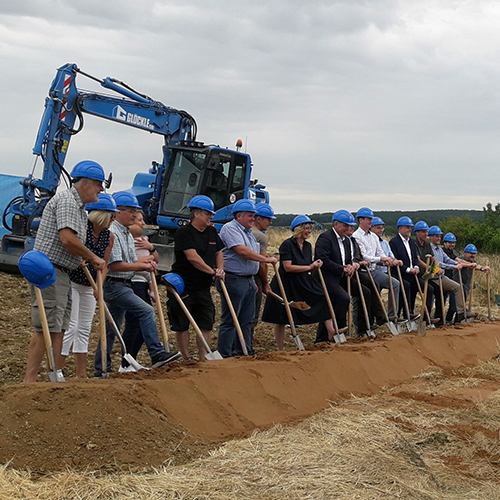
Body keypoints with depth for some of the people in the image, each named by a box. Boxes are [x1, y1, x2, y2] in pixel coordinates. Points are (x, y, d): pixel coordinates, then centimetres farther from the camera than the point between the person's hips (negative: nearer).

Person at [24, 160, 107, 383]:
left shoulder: (79, 207, 20)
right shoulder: (66, 200, -12)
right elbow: (68, 239, -22)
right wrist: (94, 258, -11)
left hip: (61, 274, 10)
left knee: (59, 329, 10)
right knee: (46, 329, -11)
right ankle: (29, 380, -8)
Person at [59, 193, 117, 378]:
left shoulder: (109, 237, 2)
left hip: (89, 286, 7)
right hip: (70, 282, -7)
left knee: (84, 329, 11)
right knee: (70, 327, -13)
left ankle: (81, 374, 19)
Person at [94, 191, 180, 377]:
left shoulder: (127, 234, 18)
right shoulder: (112, 233, -14)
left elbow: (131, 262, 21)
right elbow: (114, 265, -20)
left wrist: (147, 262, 1)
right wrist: (141, 265, -13)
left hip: (124, 286, 10)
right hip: (113, 285, -10)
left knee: (112, 327, 11)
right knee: (147, 311, -17)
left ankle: (101, 368, 16)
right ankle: (157, 354, -16)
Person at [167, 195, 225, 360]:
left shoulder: (211, 231, 12)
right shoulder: (184, 232, -13)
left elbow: (218, 253, 21)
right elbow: (193, 257, -21)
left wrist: (220, 269, 1)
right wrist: (212, 272, -17)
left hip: (203, 287, 7)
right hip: (183, 287, -7)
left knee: (207, 325, 5)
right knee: (182, 326, 3)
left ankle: (203, 359, 11)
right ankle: (186, 359, 14)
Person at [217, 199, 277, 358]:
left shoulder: (248, 232, 20)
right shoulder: (230, 228, -11)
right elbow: (242, 251, -22)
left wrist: (253, 280, 20)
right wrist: (266, 259, -18)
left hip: (248, 280, 10)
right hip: (233, 280, -9)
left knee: (247, 320, 11)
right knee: (229, 321, -5)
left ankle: (244, 353, 18)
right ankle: (224, 356, -2)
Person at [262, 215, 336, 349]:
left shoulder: (308, 246, 8)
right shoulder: (287, 244, -15)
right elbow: (288, 267, -23)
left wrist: (315, 266, -8)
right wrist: (309, 267, -18)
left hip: (303, 284, 7)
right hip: (285, 285, -7)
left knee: (323, 300, -9)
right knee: (281, 319, 3)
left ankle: (332, 334, -8)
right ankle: (280, 349, 14)